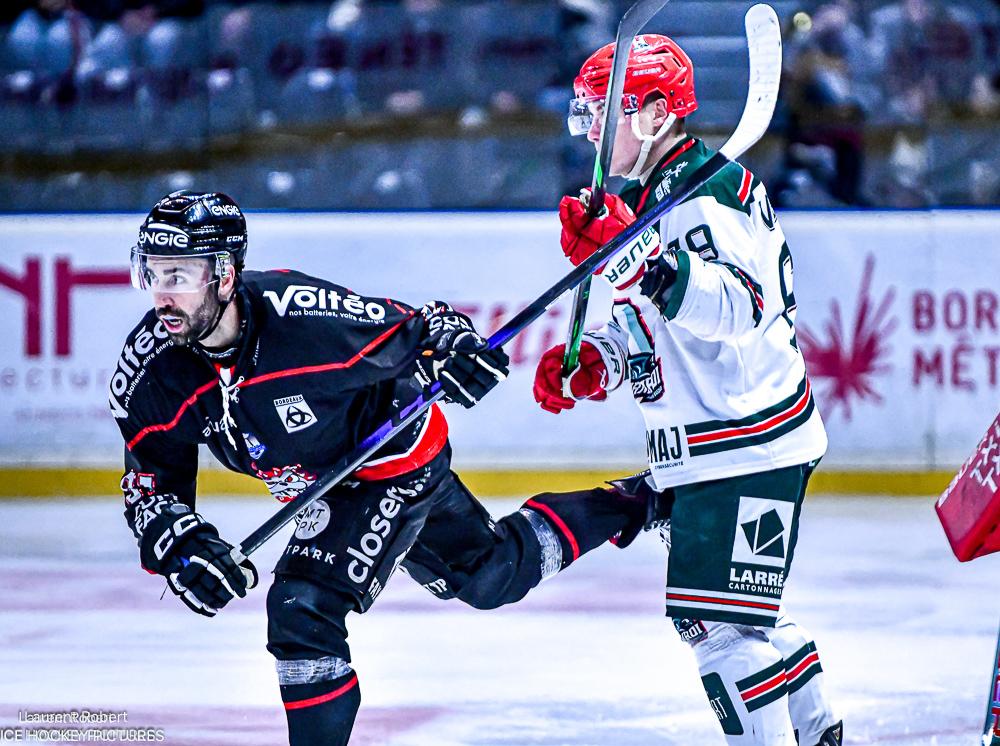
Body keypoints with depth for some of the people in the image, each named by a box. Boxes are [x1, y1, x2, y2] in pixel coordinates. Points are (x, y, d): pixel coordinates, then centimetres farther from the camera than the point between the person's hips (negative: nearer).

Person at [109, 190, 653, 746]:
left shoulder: (303, 316, -36)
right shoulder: (147, 369, -21)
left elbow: (415, 330, -19)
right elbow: (151, 481, -11)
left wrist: (456, 348, -39)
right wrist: (177, 545, -30)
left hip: (399, 461, -6)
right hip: (323, 484, 7)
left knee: (302, 608, -21)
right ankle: (611, 510, 47)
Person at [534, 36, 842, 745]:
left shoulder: (712, 193, -18)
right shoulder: (644, 197, 14)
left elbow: (734, 309, -35)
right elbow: (646, 322, 24)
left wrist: (637, 259, -46)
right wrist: (592, 359, 4)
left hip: (749, 443, -11)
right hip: (706, 443, 11)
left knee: (718, 617, -13)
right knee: (745, 608, 20)